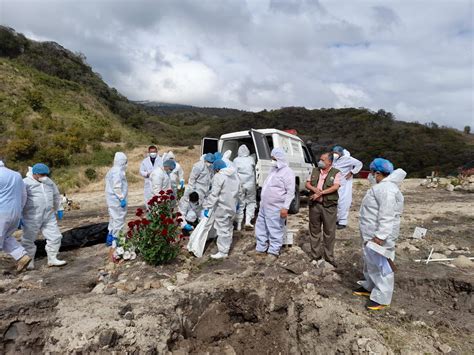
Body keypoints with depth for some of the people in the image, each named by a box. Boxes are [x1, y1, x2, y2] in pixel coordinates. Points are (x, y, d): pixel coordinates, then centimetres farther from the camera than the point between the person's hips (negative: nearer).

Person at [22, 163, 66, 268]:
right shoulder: (26, 183, -8)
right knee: (28, 240, 6)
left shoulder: (49, 182, 11)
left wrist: (59, 209, 20)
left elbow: (57, 196, 23)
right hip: (32, 218, -5)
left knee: (55, 237, 3)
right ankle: (29, 261, 22)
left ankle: (52, 259, 15)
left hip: (49, 217, 5)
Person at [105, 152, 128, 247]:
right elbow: (117, 187, -24)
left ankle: (110, 238, 28)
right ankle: (115, 240, 1)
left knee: (113, 218, 19)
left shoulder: (112, 171, 15)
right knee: (119, 219, -4)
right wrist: (122, 199, -20)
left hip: (112, 199, 11)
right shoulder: (118, 172, -17)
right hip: (117, 200, -11)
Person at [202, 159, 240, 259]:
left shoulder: (218, 176, -16)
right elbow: (237, 192, 19)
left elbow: (214, 194, -21)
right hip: (232, 207, 9)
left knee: (222, 229, -1)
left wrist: (207, 207, -18)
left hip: (222, 208, -9)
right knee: (229, 228, 20)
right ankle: (227, 246, 35)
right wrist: (236, 203, 29)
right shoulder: (235, 175, 10)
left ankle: (223, 251, 5)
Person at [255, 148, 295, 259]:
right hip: (264, 205, 9)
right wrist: (262, 201, 22)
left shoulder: (287, 172, -12)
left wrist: (285, 207, -22)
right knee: (261, 228, 16)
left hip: (276, 208, -9)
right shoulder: (274, 169, 15)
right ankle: (261, 248, 29)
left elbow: (290, 192, -17)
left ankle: (273, 251, 14)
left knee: (275, 230, 1)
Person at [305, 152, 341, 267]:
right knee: (314, 231, 11)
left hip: (329, 206, -3)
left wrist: (320, 193, -19)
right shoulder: (315, 171, 10)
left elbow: (335, 187, -15)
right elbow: (307, 184, 8)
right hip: (314, 205, 4)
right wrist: (314, 189, -12)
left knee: (329, 232, 5)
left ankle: (329, 257, 19)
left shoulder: (336, 173, -2)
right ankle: (316, 255, 24)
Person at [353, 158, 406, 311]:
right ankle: (369, 287, 37)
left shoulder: (386, 189, -22)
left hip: (379, 235, -11)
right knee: (370, 262, 22)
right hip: (371, 234, 11)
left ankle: (382, 298, 11)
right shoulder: (382, 186, 13)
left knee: (381, 265, 0)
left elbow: (387, 216, -28)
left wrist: (380, 236, -29)